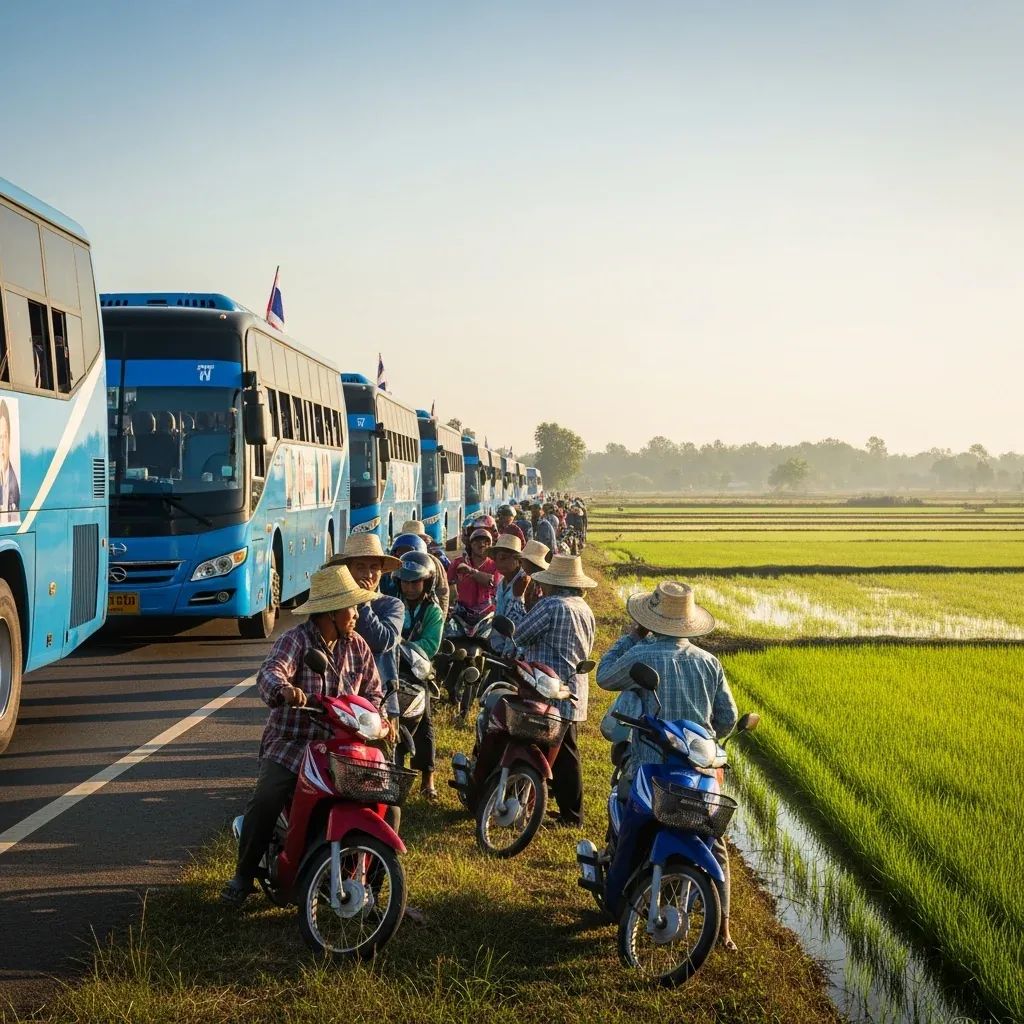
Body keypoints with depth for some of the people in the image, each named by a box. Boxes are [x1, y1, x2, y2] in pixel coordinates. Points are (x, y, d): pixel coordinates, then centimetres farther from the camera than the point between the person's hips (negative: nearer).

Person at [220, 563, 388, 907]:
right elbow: (271, 672, -25)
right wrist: (283, 689, -50)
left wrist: (381, 718, -8)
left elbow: (372, 691, 15)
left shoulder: (357, 646, 11)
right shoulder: (296, 640, -7)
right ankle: (243, 876, -9)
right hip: (290, 742, -4)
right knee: (266, 799, -27)